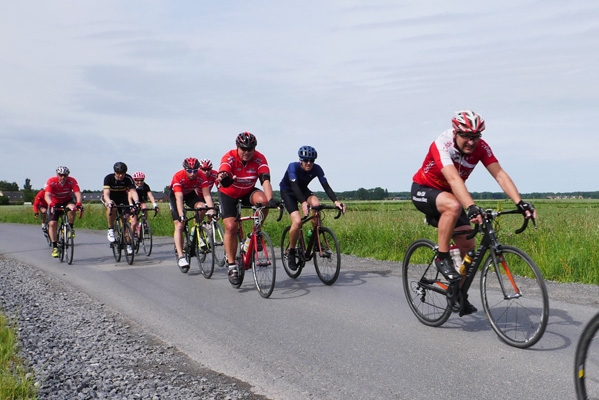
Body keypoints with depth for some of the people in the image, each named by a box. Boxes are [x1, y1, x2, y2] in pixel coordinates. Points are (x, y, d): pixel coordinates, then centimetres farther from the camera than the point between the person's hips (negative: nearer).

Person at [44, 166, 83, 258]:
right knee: (52, 224, -15)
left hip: (67, 201, 0)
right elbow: (47, 195, -36)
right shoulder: (51, 181, -24)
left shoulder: (72, 181, -22)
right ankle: (54, 247, -5)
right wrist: (51, 205, -55)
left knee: (72, 208, -34)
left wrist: (78, 204, -53)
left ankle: (71, 228, -10)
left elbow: (78, 193, -33)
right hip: (55, 203, 0)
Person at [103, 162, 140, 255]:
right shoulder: (108, 178, -25)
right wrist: (109, 203, -55)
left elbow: (133, 191, -32)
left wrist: (136, 201, -52)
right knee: (112, 207, -40)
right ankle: (110, 230, -20)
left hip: (122, 199, 2)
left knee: (134, 222, -13)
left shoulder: (128, 178, -21)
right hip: (110, 198, -2)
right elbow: (106, 194, -34)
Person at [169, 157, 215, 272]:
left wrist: (212, 211, -47)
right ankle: (180, 257, -20)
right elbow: (179, 198, -42)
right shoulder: (178, 177, -34)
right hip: (175, 195, -3)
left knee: (202, 207, -29)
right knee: (179, 225, -17)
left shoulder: (201, 177, -27)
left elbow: (207, 195, -33)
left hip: (190, 194, 3)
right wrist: (181, 215, -54)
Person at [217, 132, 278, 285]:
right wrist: (223, 179, -67)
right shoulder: (229, 158, -24)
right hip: (228, 194, -2)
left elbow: (265, 180, -31)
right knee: (231, 227, -17)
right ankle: (232, 266, -6)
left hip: (248, 193, 2)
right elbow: (223, 176, -41)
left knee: (262, 200, -31)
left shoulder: (260, 159, -19)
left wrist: (271, 199, -48)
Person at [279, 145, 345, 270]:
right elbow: (294, 186, -42)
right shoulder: (293, 167, -30)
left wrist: (335, 201, -43)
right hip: (287, 192, -4)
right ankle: (291, 252, -5)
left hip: (303, 190, 4)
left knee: (316, 204, -31)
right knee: (297, 221, -25)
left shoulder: (316, 169, -19)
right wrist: (303, 203, -58)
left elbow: (326, 186, -26)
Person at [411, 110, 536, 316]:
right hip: (423, 191, -6)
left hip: (450, 194, 6)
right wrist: (471, 208, -58)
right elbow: (454, 179, -45)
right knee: (453, 206, -39)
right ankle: (442, 258, -22)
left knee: (468, 246, -5)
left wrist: (520, 203, -36)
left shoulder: (481, 147, -15)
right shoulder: (442, 145, -31)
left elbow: (500, 175, -23)